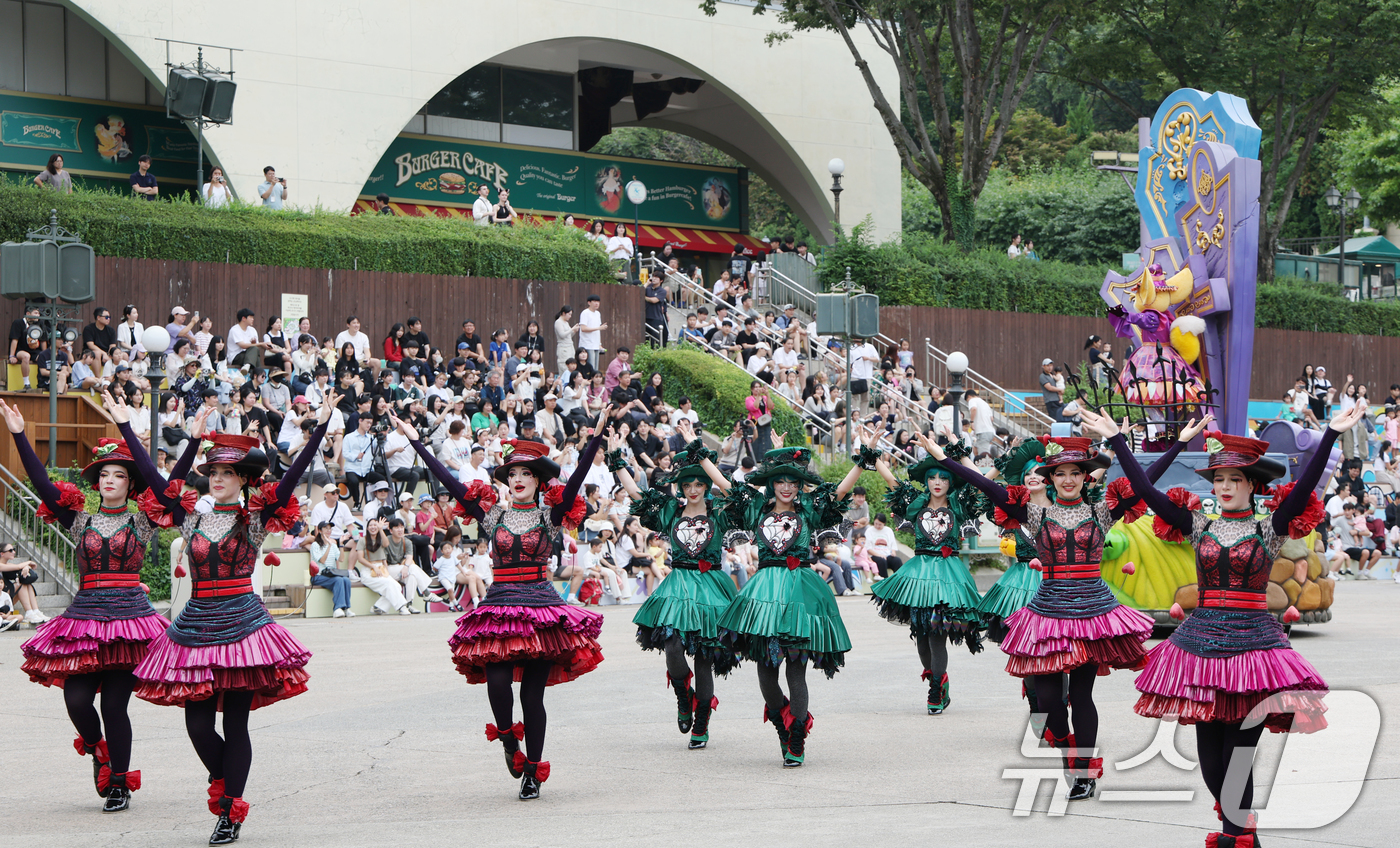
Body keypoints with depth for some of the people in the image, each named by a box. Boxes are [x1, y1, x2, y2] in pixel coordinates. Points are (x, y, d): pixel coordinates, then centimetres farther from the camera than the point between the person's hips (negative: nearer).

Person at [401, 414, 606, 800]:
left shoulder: (551, 515, 5)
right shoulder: (491, 514, 10)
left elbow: (577, 478, -7)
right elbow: (449, 481, 7)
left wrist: (597, 436, -18)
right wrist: (415, 441, 4)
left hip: (541, 608, -1)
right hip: (499, 605, 1)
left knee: (532, 693, -1)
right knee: (497, 681, -18)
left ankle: (533, 771, 12)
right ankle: (509, 742, 11)